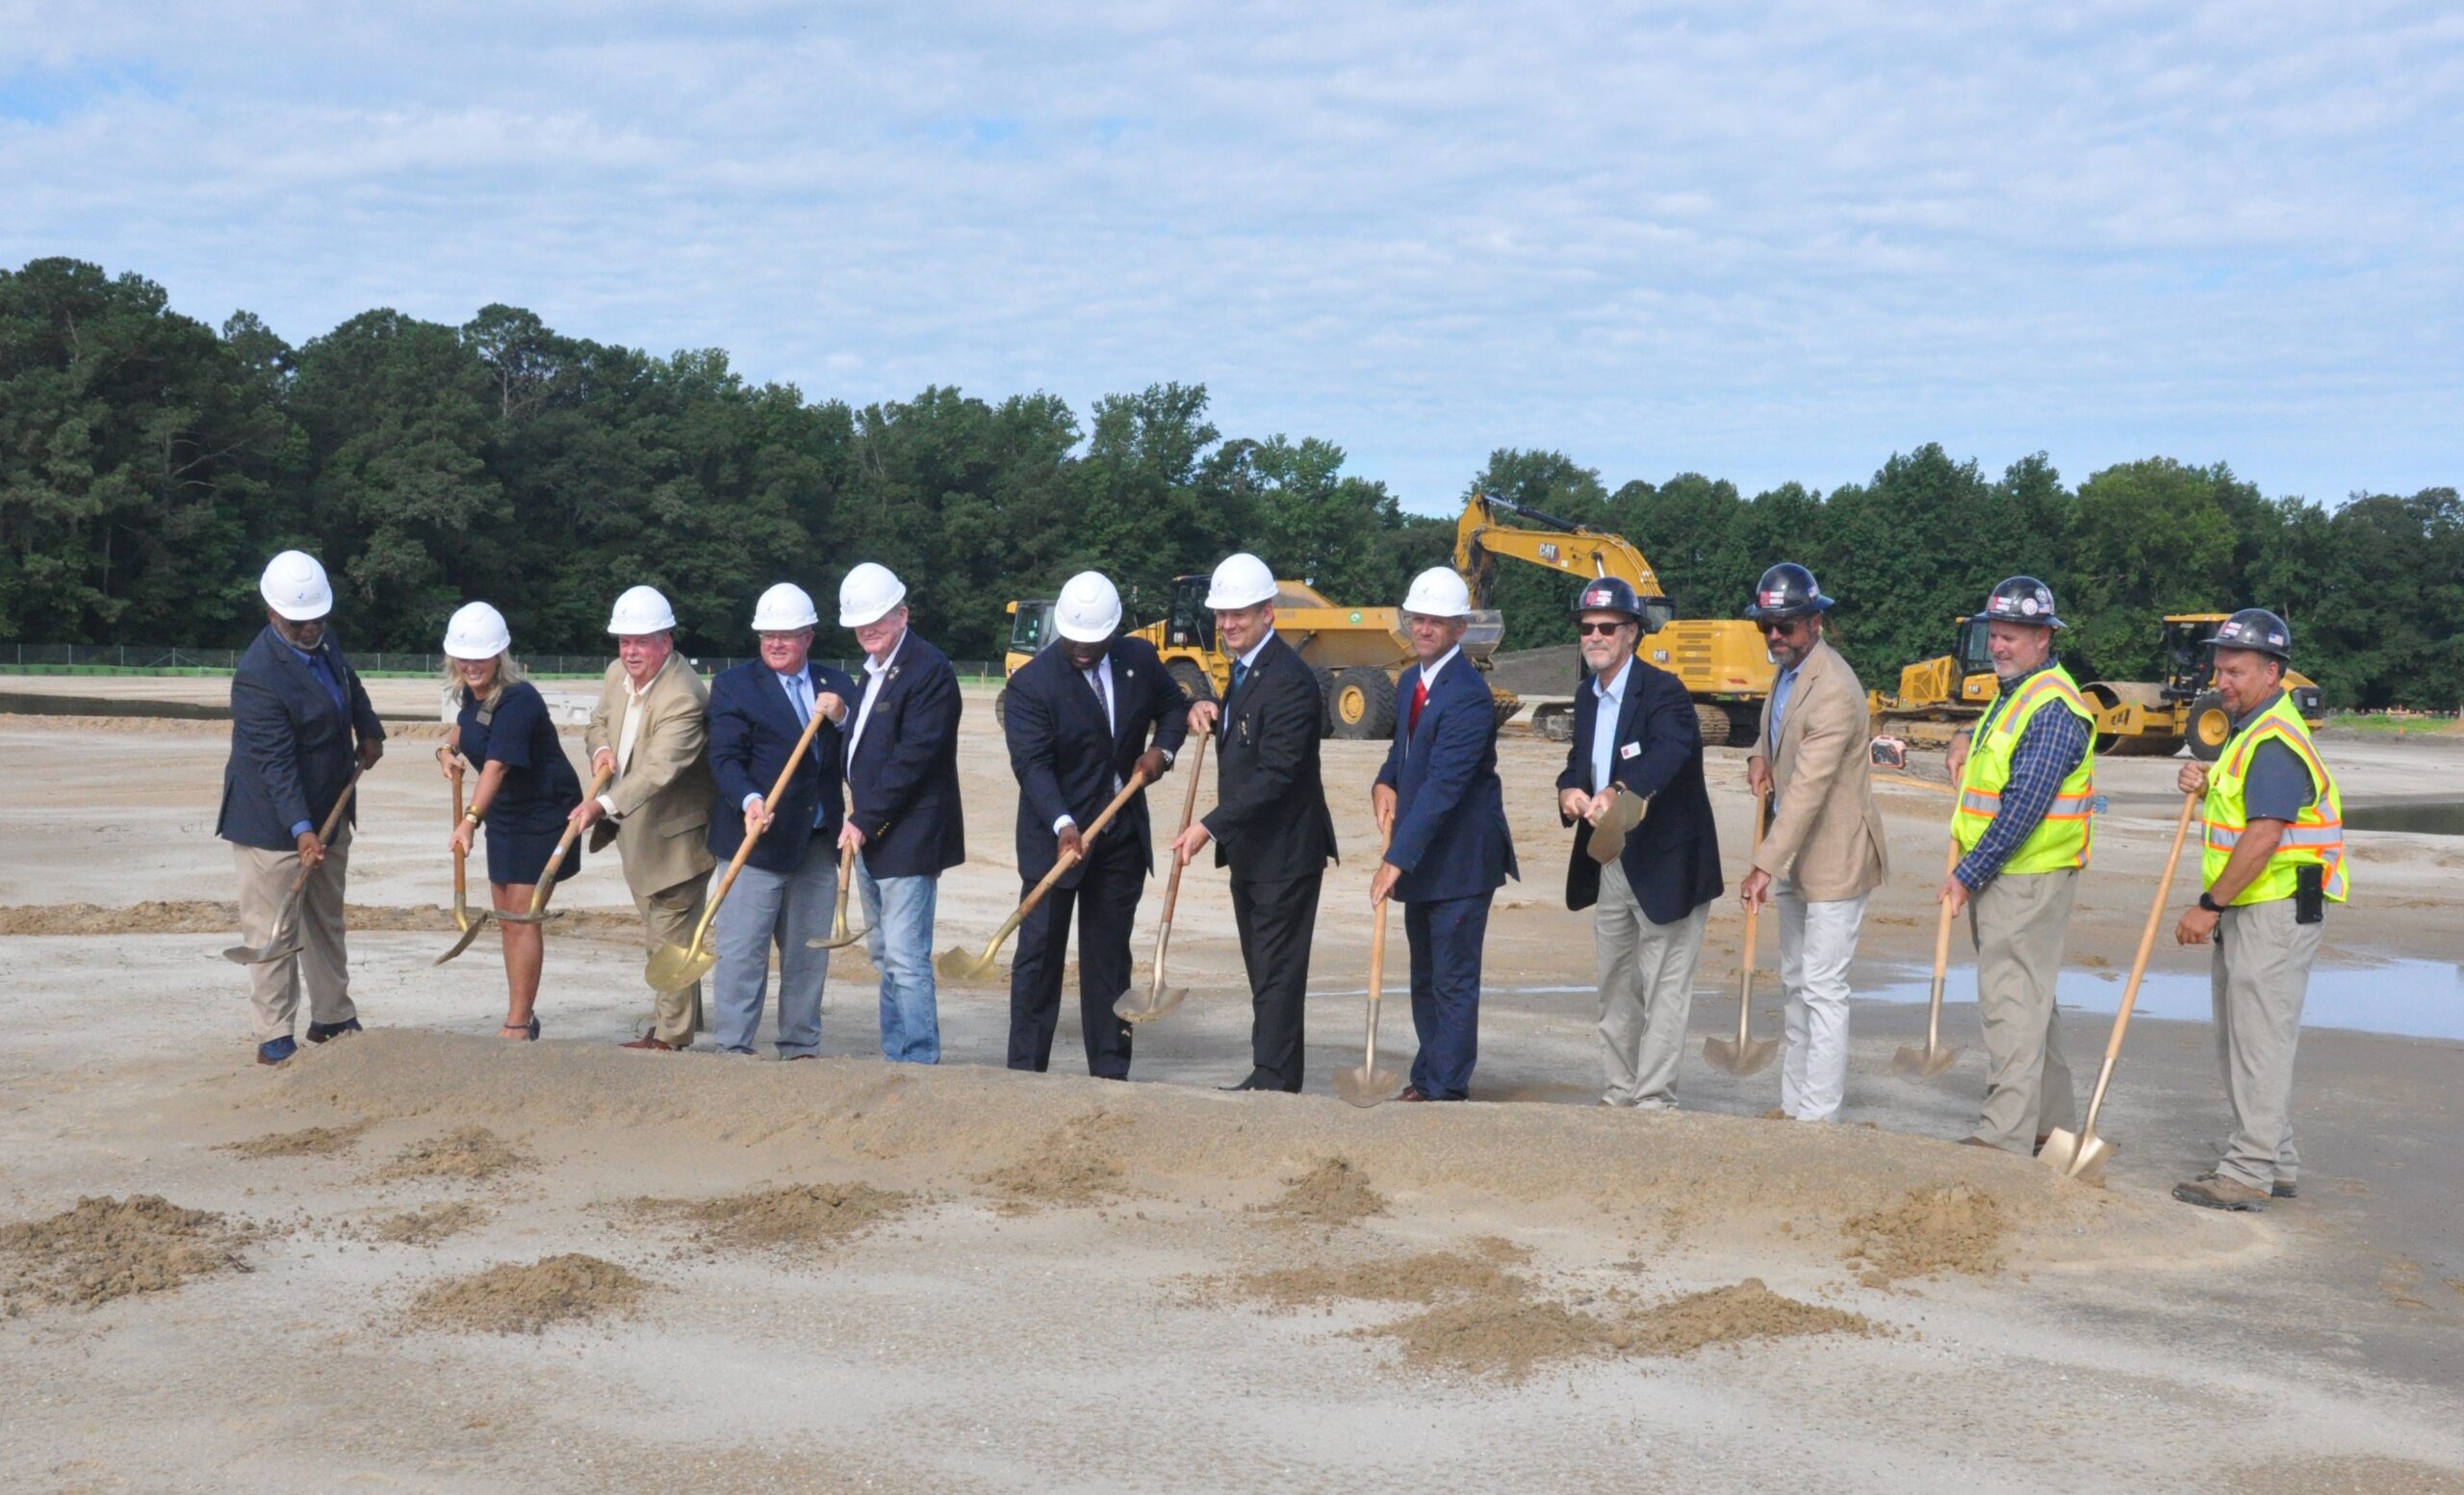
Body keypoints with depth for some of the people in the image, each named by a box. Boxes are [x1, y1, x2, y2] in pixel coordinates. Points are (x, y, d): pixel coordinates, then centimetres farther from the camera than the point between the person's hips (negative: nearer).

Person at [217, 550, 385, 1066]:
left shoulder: (322, 640, 0)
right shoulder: (259, 676, -26)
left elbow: (349, 683, 24)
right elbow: (276, 763, -28)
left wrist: (368, 730, 11)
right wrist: (301, 829, -33)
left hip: (329, 810, 9)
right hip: (274, 823, -9)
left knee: (327, 920, 17)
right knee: (274, 930, -3)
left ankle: (332, 1019, 29)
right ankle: (274, 1038, 4)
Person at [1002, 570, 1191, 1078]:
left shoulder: (1140, 658, 0)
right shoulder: (1031, 682, -14)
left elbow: (1174, 707, 16)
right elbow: (1032, 764, -22)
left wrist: (1162, 749, -5)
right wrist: (1063, 824, -36)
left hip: (1122, 837, 4)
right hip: (1056, 835, -4)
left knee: (1109, 954, 10)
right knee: (1040, 954, -1)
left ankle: (1110, 1069, 16)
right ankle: (1025, 1069, 6)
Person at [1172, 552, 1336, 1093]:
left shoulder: (1288, 680, -20)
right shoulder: (1246, 668, 12)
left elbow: (1274, 774, -25)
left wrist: (1209, 827, -26)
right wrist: (1208, 712, 1)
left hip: (1285, 849, -10)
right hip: (1251, 846, 10)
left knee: (1276, 967, -3)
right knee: (1265, 967, 14)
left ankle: (1272, 1078, 4)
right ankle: (1274, 1077, 21)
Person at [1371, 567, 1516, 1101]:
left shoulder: (1468, 696, -21)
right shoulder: (1410, 681, 9)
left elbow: (1442, 786, -27)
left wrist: (1397, 859, -30)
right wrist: (1385, 783, -1)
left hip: (1460, 857, -9)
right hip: (1423, 856, 9)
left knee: (1453, 980, -2)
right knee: (1425, 977, 18)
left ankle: (1446, 1089, 7)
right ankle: (1427, 1077, 29)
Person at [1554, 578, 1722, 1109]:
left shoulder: (1663, 691, -17)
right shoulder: (1587, 696, 9)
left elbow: (1670, 750, -36)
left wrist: (1617, 793, -54)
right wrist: (1569, 788, -8)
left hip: (1665, 865, -8)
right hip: (1609, 862, 8)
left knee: (1664, 989, -1)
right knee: (1615, 987, 17)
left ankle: (1654, 1099, 5)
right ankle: (1617, 1094, 28)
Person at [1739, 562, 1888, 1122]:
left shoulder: (1833, 691, -24)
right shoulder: (1787, 672, 7)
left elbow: (1808, 788, -29)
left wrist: (1765, 865, -31)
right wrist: (1761, 755, 3)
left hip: (1833, 856, -10)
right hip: (1795, 854, 10)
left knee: (1823, 990, -7)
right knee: (1797, 985, 17)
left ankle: (1818, 1116, -2)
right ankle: (1794, 1104, 27)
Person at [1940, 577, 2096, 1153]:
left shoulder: (2054, 706, -17)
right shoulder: (2014, 694, 15)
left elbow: (2025, 805, -23)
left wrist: (1968, 874, -20)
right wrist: (1968, 740, 15)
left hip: (2028, 878, -10)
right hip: (1999, 874, 10)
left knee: (2011, 1001, -11)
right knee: (2028, 998, 17)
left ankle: (2005, 1133, -10)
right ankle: (2053, 1122, 27)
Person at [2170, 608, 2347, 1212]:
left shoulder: (2275, 741, -18)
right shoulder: (2252, 731, 16)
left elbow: (2264, 835, -25)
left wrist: (2210, 905, -22)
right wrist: (2207, 785, 6)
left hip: (2275, 911, -11)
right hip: (2246, 911, 11)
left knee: (2259, 1037, -7)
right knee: (2240, 1037, 16)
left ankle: (2250, 1173, -3)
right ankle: (2276, 1162, 25)